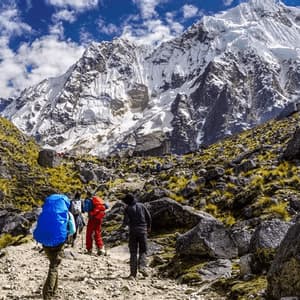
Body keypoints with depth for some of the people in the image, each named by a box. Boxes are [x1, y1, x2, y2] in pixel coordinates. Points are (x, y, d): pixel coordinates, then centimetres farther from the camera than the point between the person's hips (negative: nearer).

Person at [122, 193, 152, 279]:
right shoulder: (141, 205, 3)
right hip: (143, 230, 1)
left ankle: (133, 272, 3)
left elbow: (126, 221, -11)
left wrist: (124, 224, 12)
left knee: (133, 252, 7)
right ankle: (142, 266, -12)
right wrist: (149, 227, 16)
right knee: (143, 251, 11)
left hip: (133, 231, -1)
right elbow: (149, 217, 1)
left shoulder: (127, 209, -3)